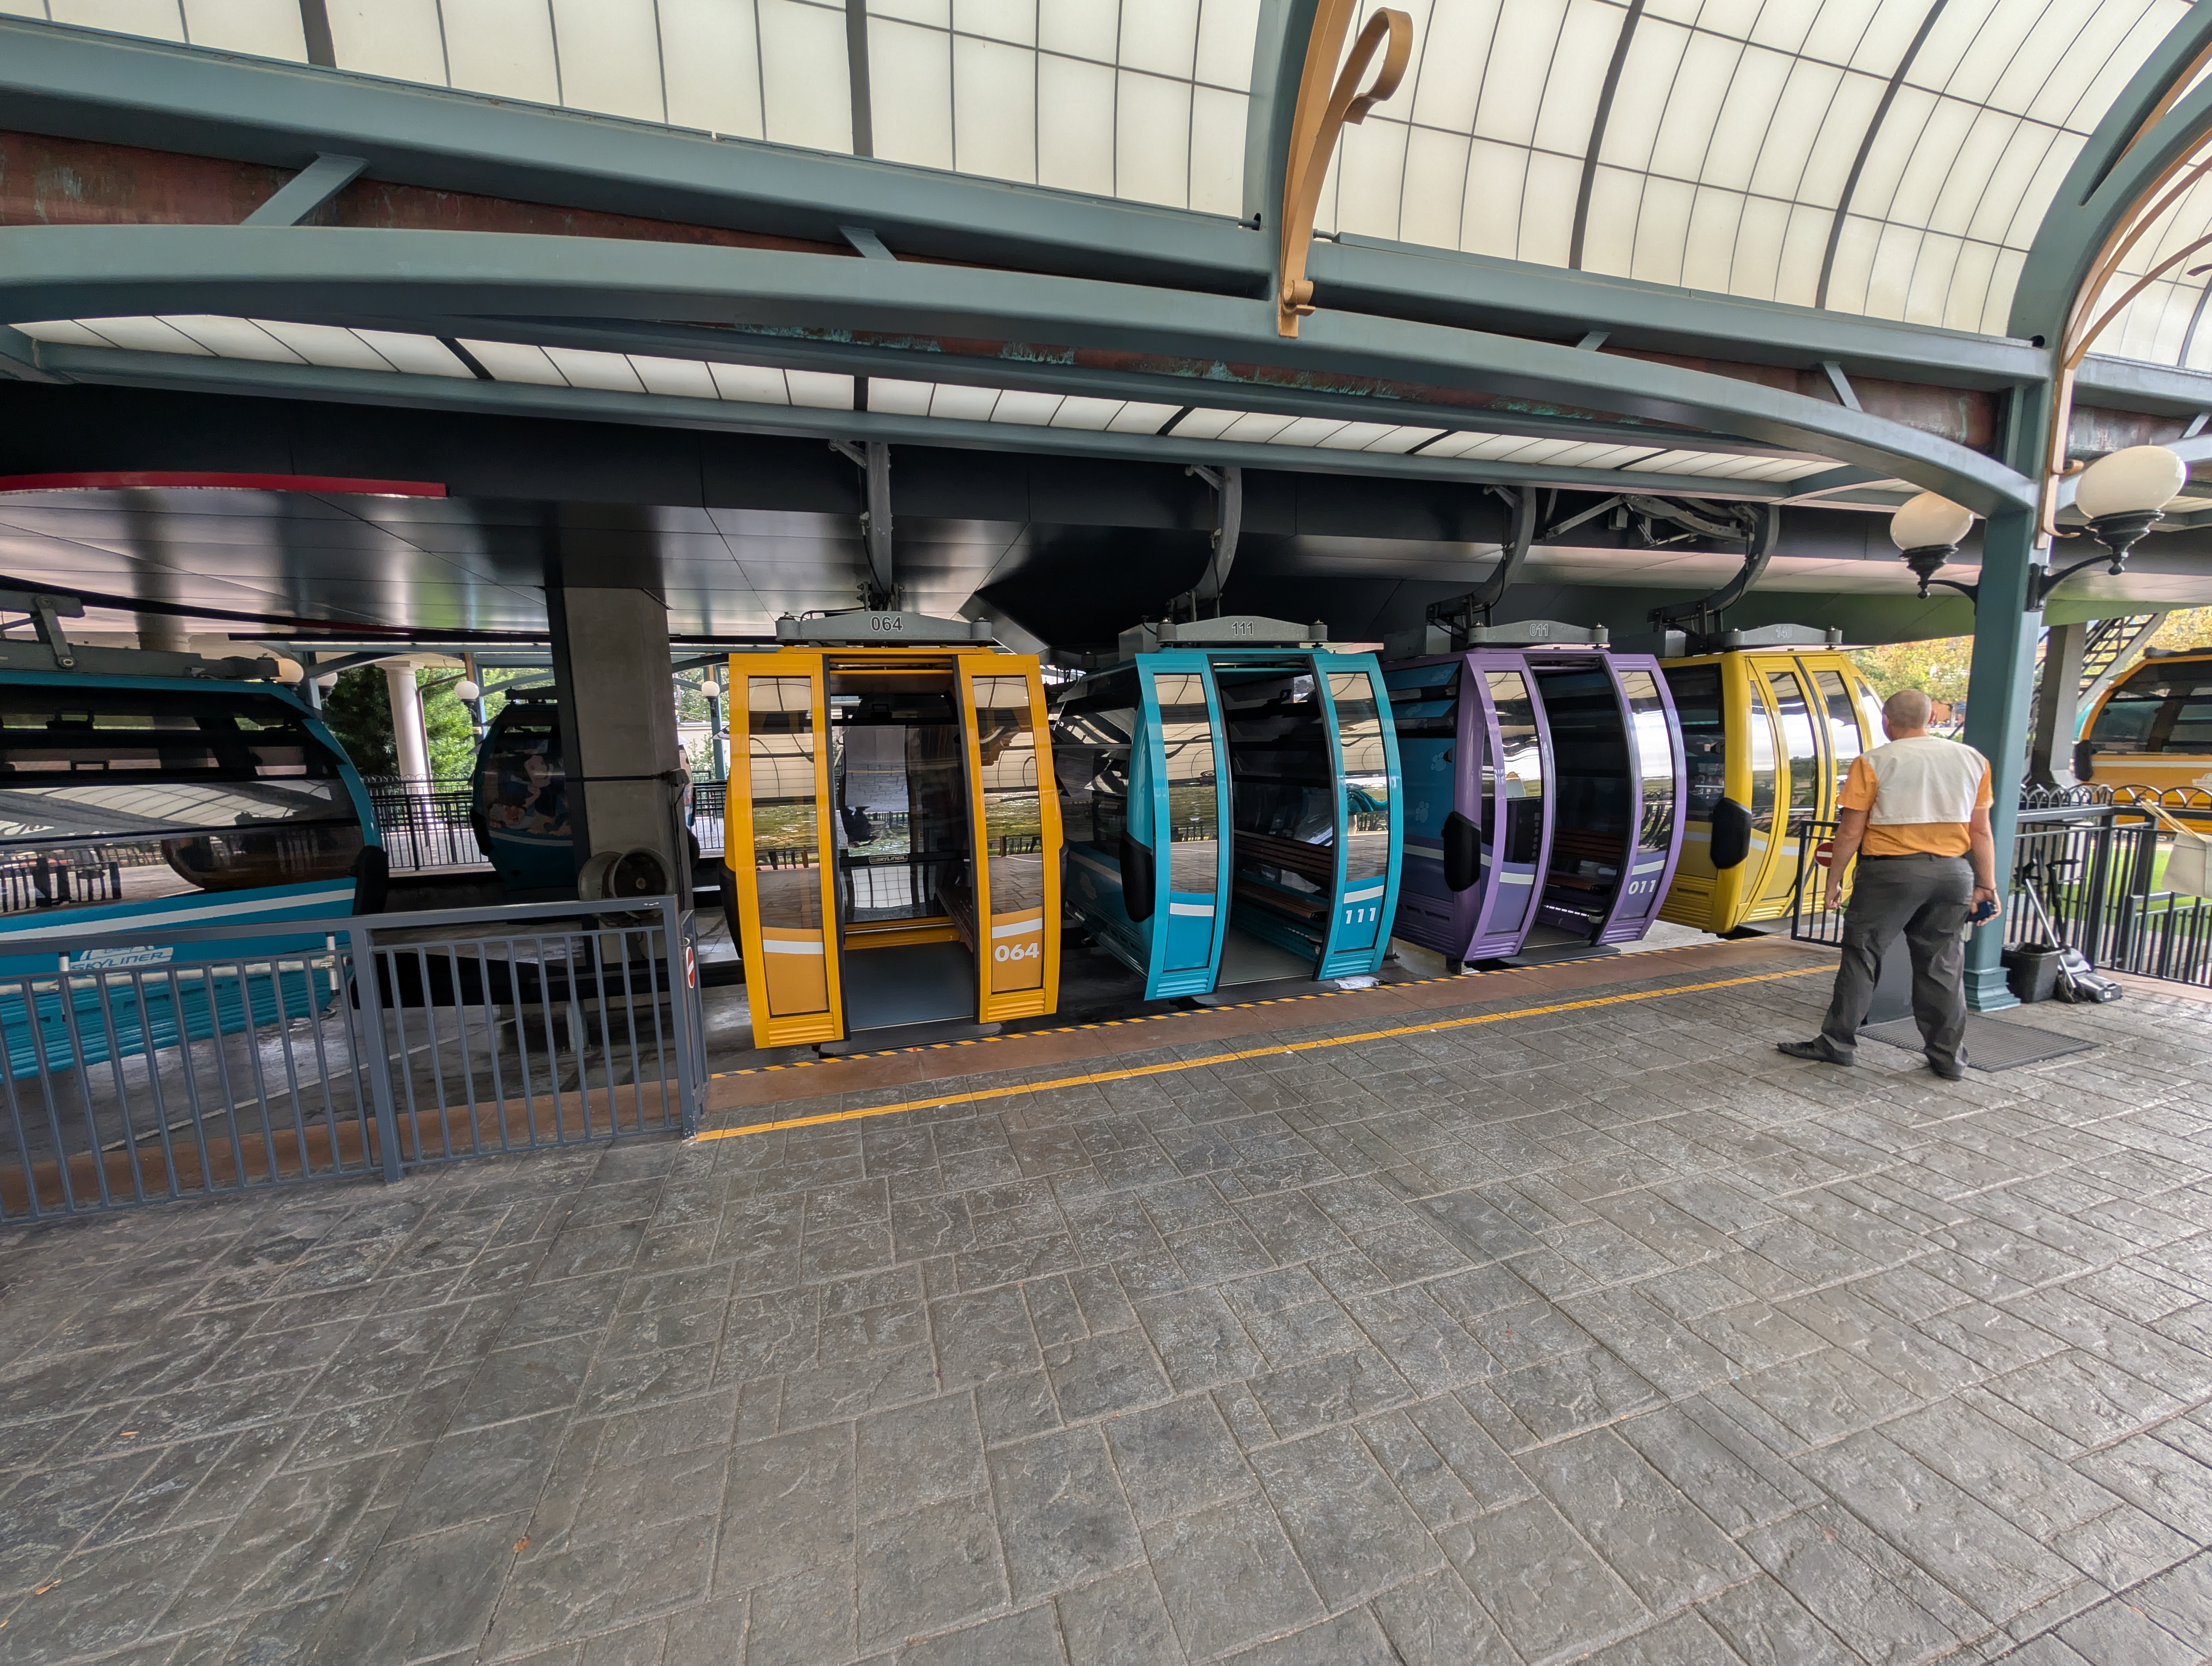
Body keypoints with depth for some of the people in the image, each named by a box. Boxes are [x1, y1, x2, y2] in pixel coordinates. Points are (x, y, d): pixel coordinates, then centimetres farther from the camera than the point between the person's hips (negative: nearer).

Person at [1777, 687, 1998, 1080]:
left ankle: (1838, 1043, 8)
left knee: (1861, 956, 3)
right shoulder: (1973, 760, 7)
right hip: (1953, 873, 5)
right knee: (1943, 966, 12)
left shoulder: (1875, 763, -8)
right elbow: (1981, 832, 9)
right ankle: (1949, 1058, 19)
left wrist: (1834, 880, -1)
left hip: (1891, 871, -5)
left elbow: (1850, 832, -9)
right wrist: (1986, 886, 14)